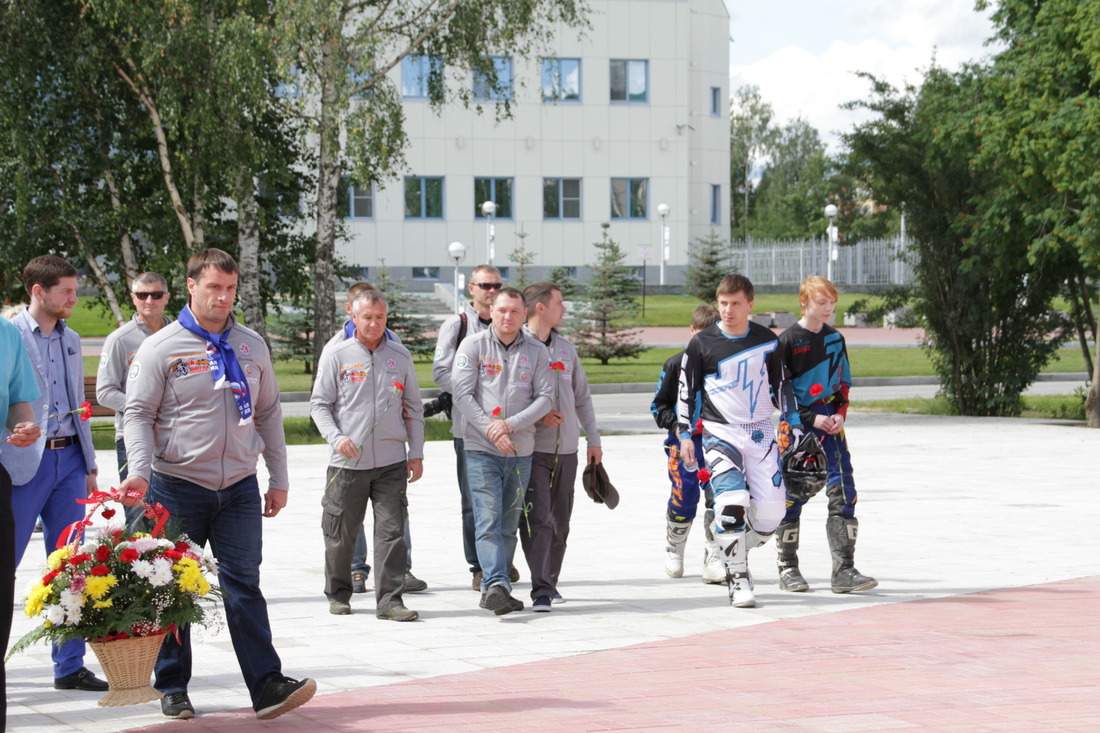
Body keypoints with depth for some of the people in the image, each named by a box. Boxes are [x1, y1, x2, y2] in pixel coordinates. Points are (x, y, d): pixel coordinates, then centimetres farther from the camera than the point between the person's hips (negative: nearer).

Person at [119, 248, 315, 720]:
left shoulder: (251, 346, 11)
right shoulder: (161, 348, -3)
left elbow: (268, 413, 16)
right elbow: (138, 414, -6)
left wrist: (278, 479, 13)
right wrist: (139, 471, -21)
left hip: (239, 487, 3)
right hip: (178, 487, -2)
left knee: (243, 584, -3)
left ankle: (267, 685, -8)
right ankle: (172, 688, 16)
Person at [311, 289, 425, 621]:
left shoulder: (400, 356, 10)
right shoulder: (336, 355, 2)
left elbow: (413, 407, 15)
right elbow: (319, 404, 2)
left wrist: (416, 452, 9)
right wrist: (336, 438, -14)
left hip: (392, 462, 1)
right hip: (348, 463, -1)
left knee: (392, 531, -6)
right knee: (341, 533, 7)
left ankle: (390, 599, -3)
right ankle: (338, 594, 24)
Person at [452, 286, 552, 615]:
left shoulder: (537, 351, 7)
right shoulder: (473, 346, 1)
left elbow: (545, 397, 1)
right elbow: (462, 394, -5)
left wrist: (510, 424, -12)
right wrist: (490, 429, -14)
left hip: (520, 451, 3)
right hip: (481, 449, -3)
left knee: (509, 525, 8)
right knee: (488, 521, -13)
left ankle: (494, 589, 15)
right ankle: (496, 584, -23)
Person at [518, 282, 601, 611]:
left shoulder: (566, 348, 14)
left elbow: (582, 397, 21)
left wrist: (593, 440, 17)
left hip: (567, 449, 6)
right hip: (532, 448, -6)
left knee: (559, 522, 12)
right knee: (537, 519, -14)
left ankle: (550, 581, 25)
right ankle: (540, 589, -15)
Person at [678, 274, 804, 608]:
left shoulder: (767, 341, 3)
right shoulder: (702, 343, -3)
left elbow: (781, 385, 14)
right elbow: (687, 390, 5)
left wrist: (793, 424, 10)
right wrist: (685, 434, 1)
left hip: (760, 433, 3)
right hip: (720, 431, -3)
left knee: (771, 509, -6)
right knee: (732, 499, -21)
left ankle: (734, 551, 23)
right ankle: (737, 578, -9)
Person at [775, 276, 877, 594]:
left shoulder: (835, 339, 9)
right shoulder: (788, 341, -6)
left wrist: (840, 414, -1)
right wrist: (812, 419, -13)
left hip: (830, 424, 4)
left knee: (843, 492, -5)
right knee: (792, 495, 0)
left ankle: (844, 571, -3)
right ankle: (787, 569, 13)